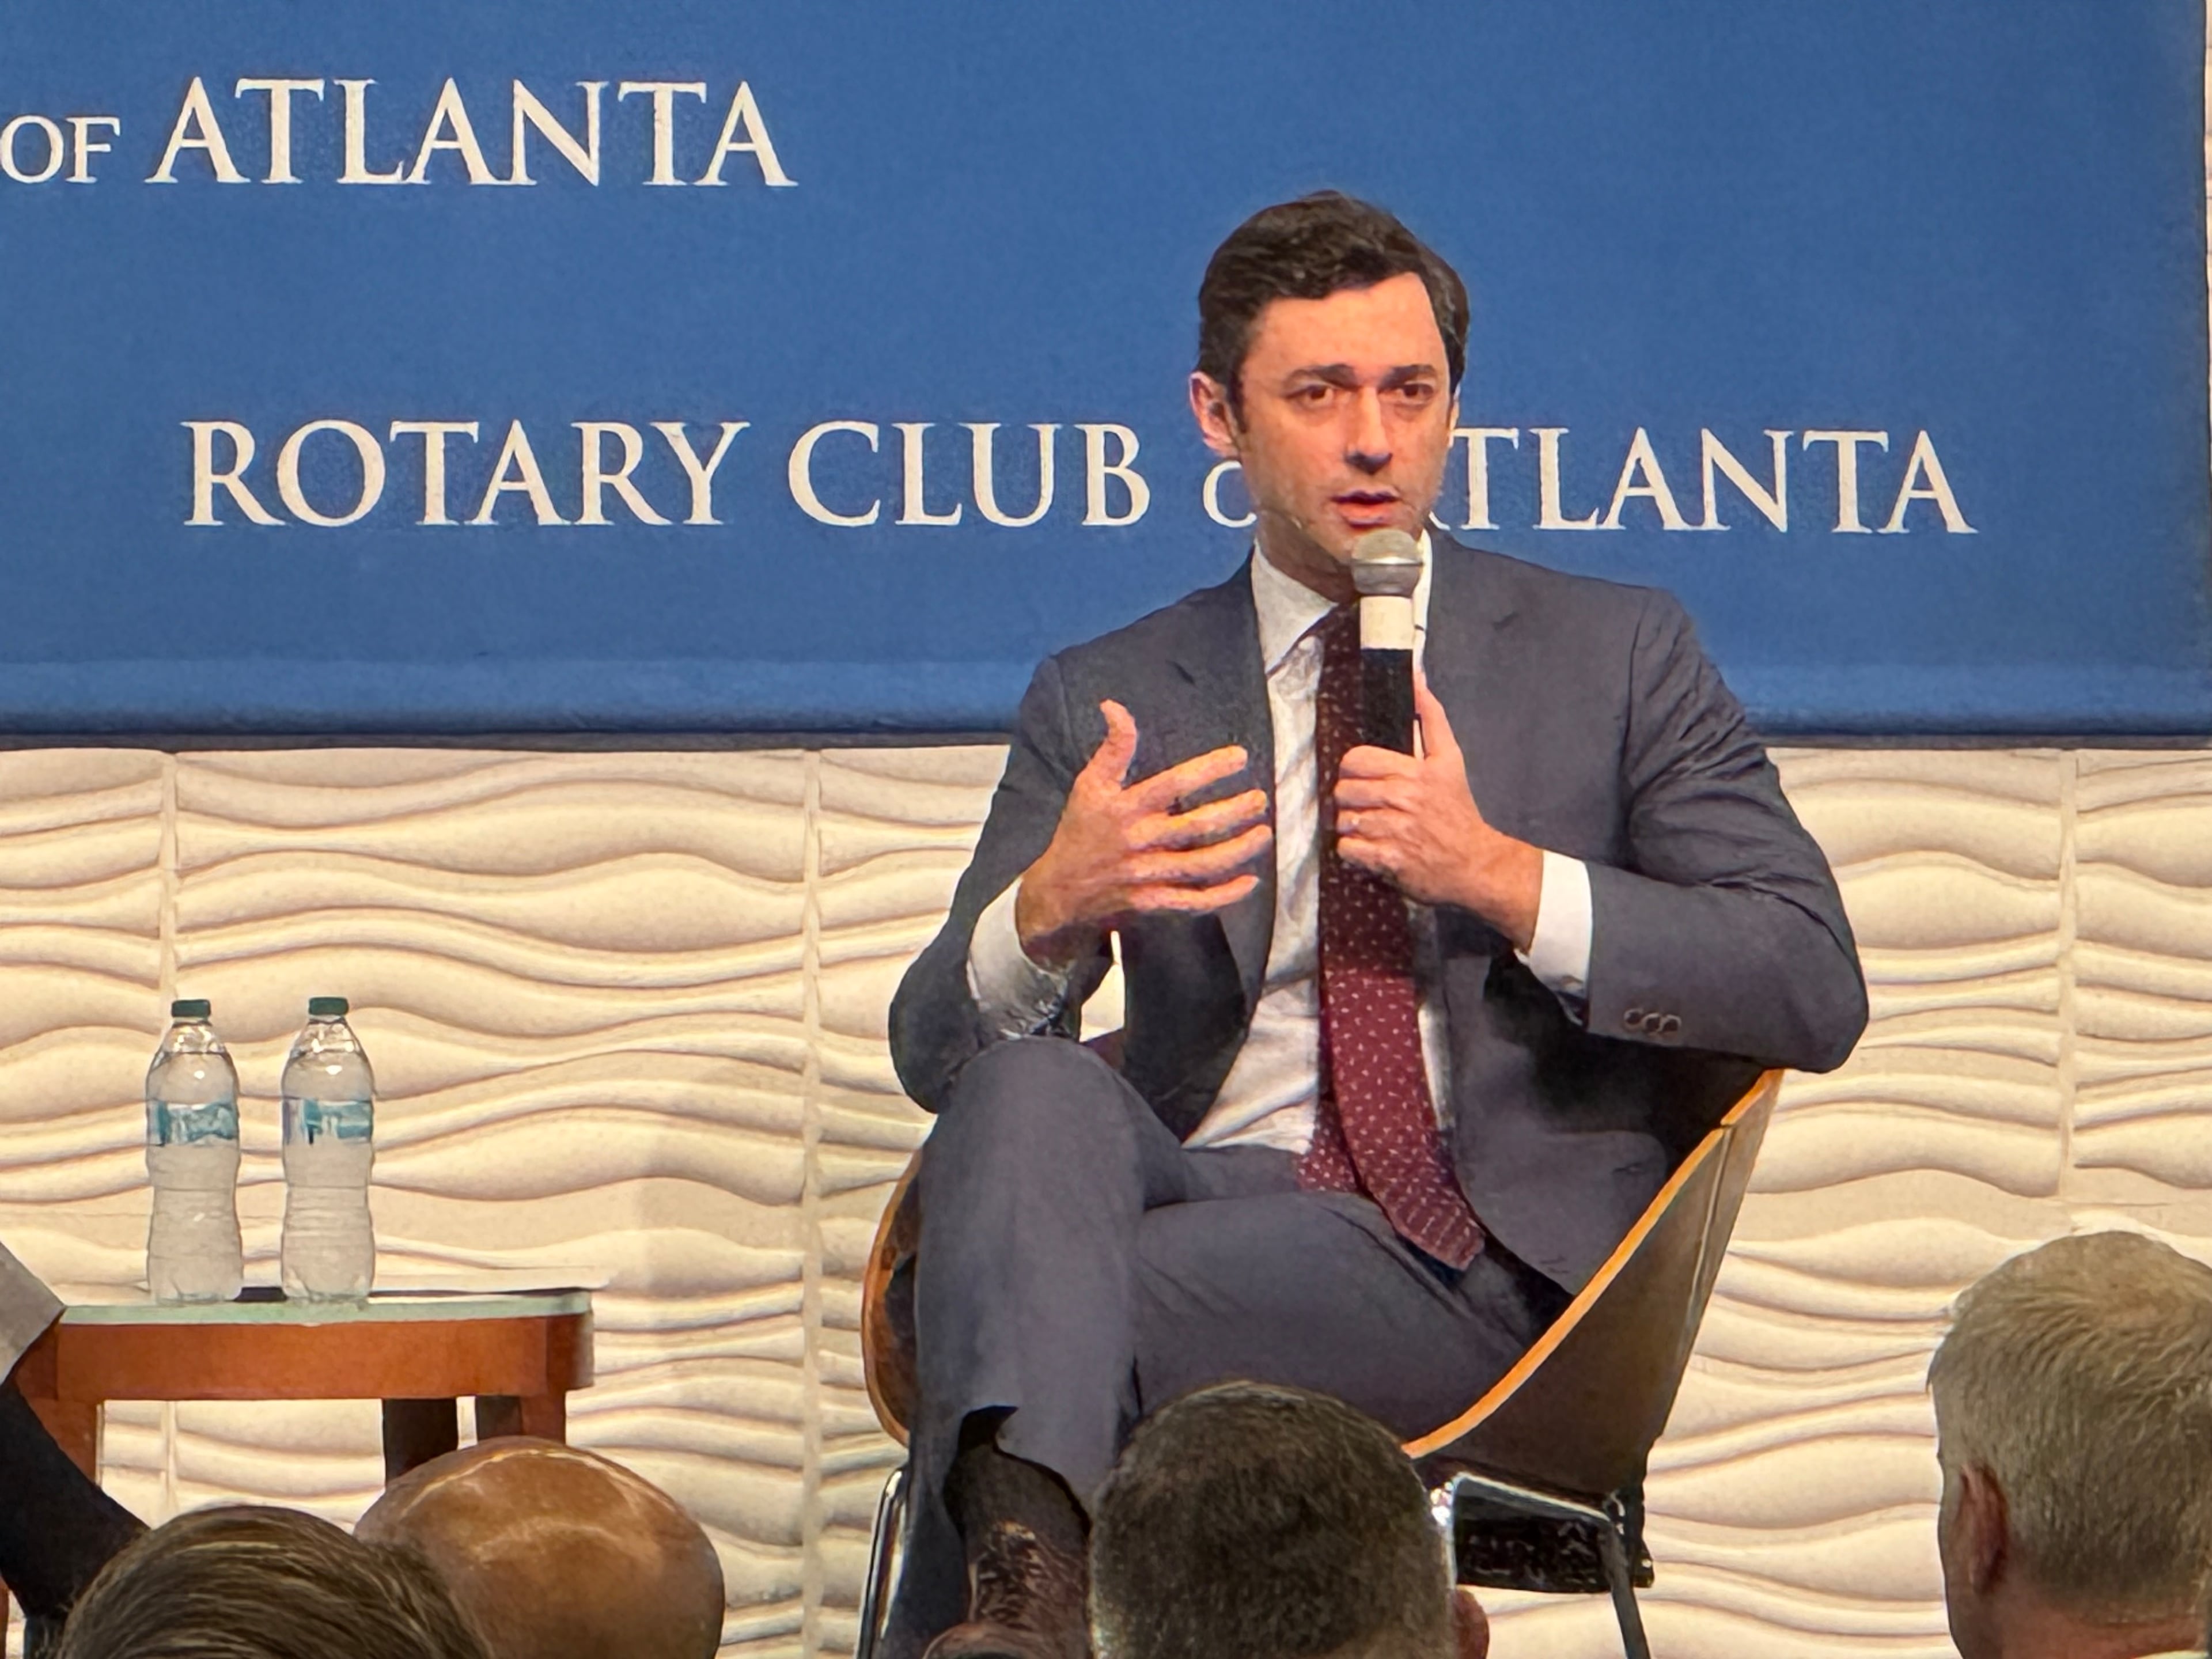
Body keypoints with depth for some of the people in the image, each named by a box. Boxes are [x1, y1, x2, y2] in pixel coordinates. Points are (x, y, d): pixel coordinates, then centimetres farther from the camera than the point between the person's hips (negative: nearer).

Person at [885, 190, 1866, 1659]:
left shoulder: (1616, 657, 12)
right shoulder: (1103, 704, 16)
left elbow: (1814, 988, 1)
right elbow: (936, 1045, 8)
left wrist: (1499, 874, -11)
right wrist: (1053, 906, -16)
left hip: (1482, 1258, -2)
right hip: (1205, 1195, 3)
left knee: (1051, 1305, -31)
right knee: (1032, 1088, -34)